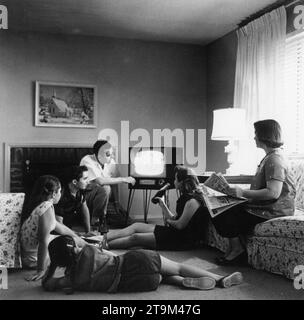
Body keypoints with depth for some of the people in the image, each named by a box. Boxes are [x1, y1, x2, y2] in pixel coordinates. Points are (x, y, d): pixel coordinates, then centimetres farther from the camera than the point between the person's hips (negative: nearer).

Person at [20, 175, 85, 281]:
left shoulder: (38, 203, 4)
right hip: (34, 259, -9)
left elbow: (58, 226, 15)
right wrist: (41, 270, -25)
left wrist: (78, 238, 23)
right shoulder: (47, 208, -27)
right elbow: (43, 241, -30)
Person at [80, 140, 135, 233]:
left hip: (99, 193, 5)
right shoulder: (87, 161, -22)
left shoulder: (111, 162, -4)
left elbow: (114, 182, 2)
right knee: (105, 189, -34)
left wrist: (116, 202, -5)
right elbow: (100, 181, -33)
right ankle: (96, 220, -15)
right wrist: (123, 179, -30)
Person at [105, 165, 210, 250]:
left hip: (183, 239, -10)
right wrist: (162, 204, 6)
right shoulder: (185, 197, 13)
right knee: (136, 226, 1)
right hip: (174, 231, 10)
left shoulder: (192, 201, -20)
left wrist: (168, 221, 0)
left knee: (135, 237, -13)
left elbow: (180, 225, -19)